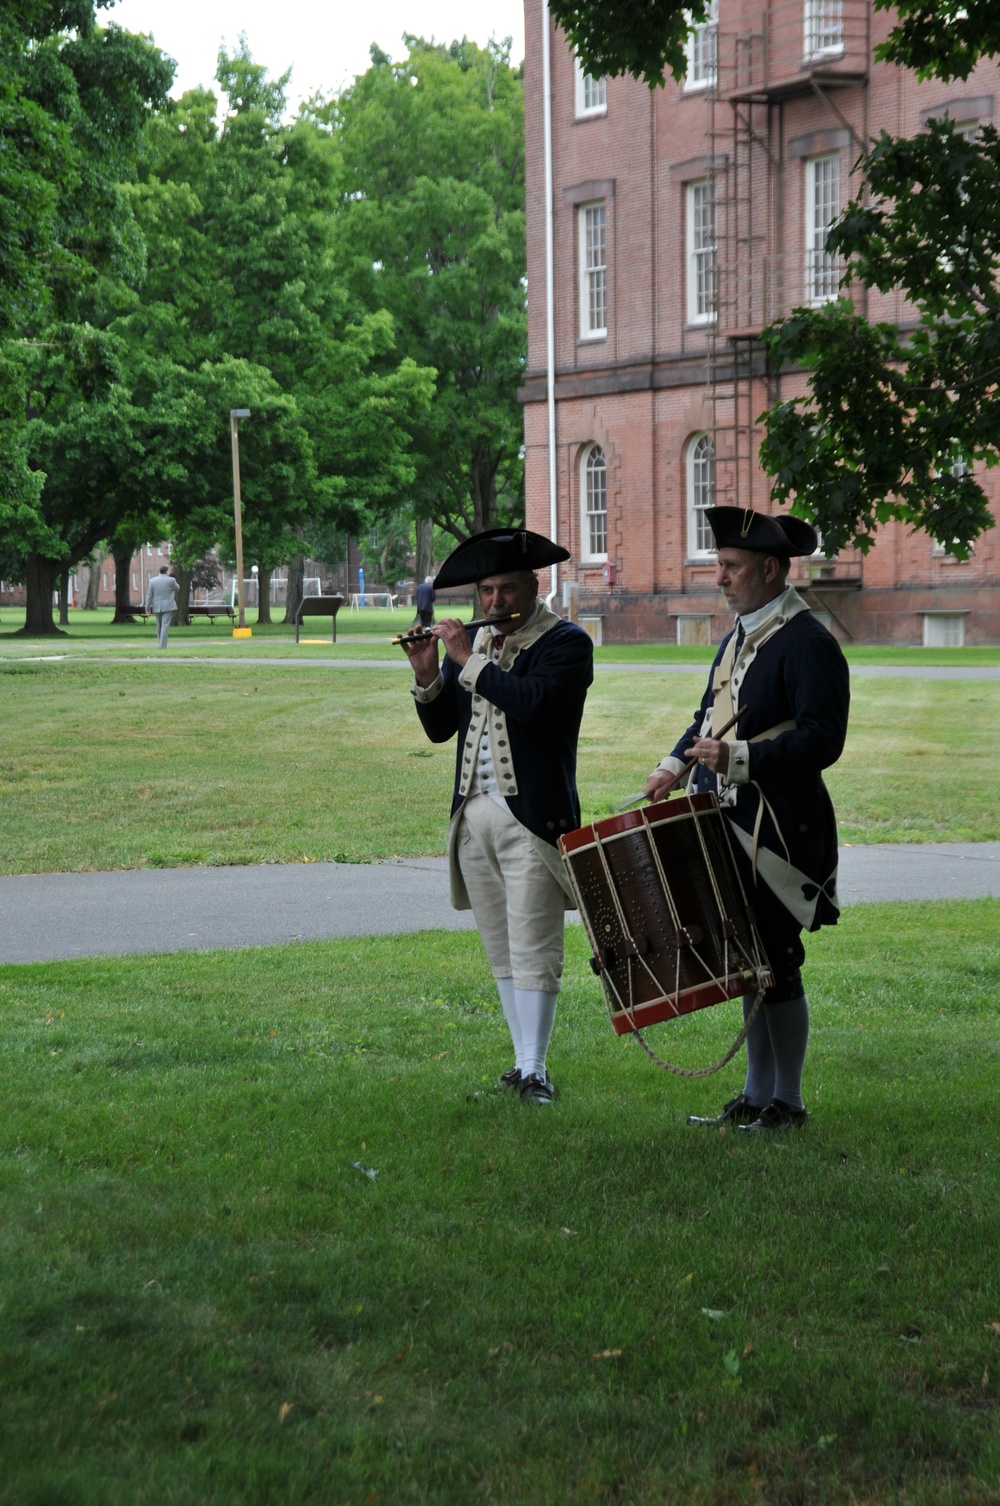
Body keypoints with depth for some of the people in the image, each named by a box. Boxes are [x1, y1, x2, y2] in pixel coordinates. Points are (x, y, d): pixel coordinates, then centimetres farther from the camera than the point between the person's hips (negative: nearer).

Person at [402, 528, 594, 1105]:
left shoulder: (566, 642, -4)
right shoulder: (472, 640, 14)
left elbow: (533, 702, -23)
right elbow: (440, 728, 13)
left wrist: (469, 661, -16)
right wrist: (428, 674, -4)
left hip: (532, 818, -6)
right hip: (475, 814, 7)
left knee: (533, 952, -8)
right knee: (501, 950, 10)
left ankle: (535, 1070, -7)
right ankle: (524, 1060, 16)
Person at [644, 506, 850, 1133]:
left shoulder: (809, 643, -14)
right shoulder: (741, 634, 15)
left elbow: (822, 739, -21)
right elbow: (713, 713, 25)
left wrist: (738, 758, -28)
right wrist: (676, 765, 9)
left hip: (780, 834, -9)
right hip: (733, 826, 9)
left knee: (777, 964, -2)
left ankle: (788, 1103, 9)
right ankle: (756, 1097, 23)